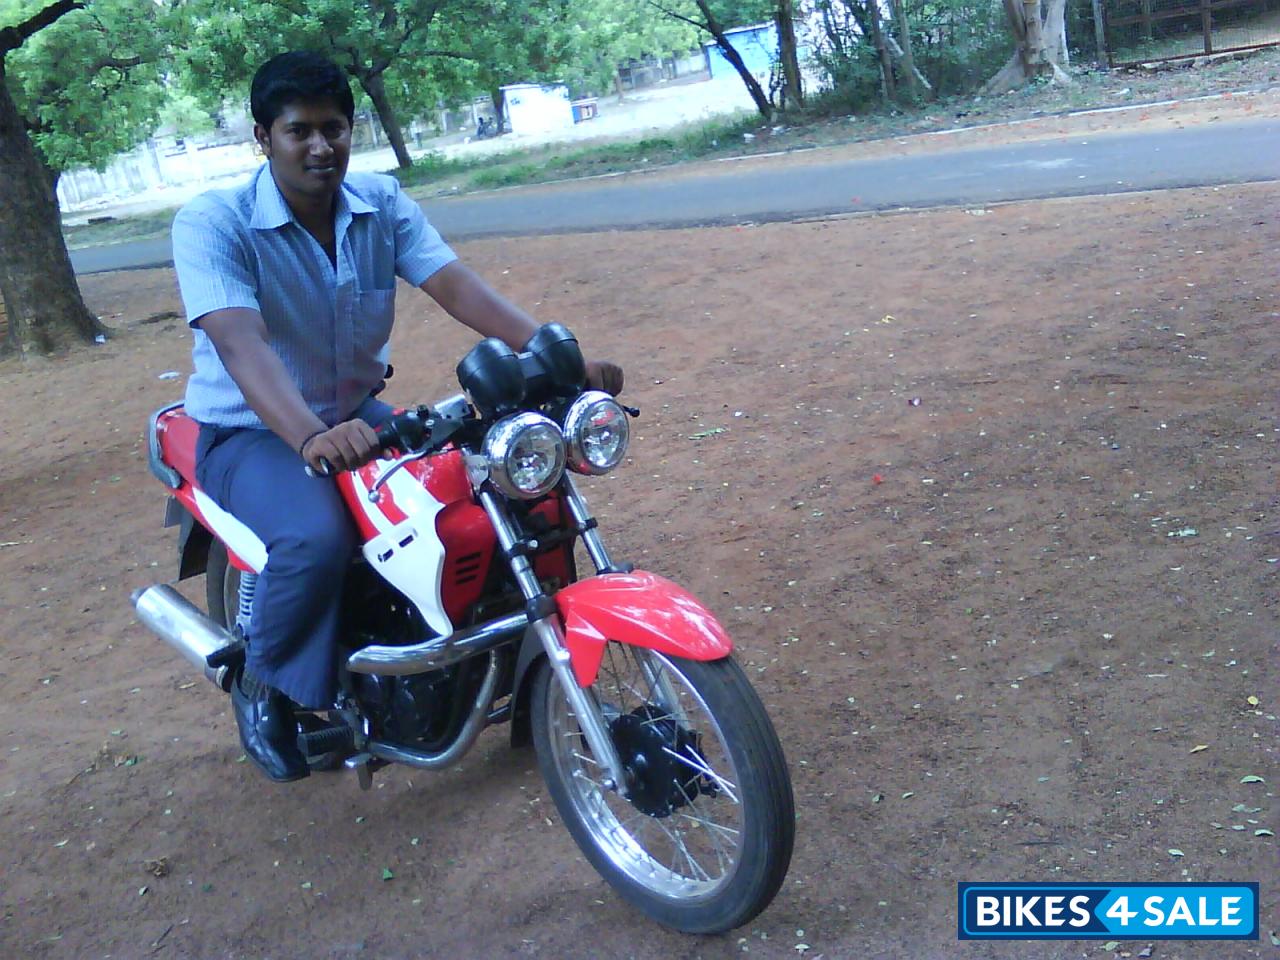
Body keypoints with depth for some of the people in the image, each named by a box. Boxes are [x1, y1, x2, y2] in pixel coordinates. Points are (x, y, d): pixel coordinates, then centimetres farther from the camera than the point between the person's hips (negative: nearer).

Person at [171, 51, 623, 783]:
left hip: (357, 414, 5)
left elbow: (458, 286, -19)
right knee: (317, 538, -35)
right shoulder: (212, 223, -18)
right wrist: (311, 436, -54)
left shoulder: (382, 203, -4)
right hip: (250, 433, -5)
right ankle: (262, 685, -4)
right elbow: (240, 343, -35)